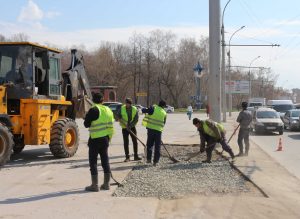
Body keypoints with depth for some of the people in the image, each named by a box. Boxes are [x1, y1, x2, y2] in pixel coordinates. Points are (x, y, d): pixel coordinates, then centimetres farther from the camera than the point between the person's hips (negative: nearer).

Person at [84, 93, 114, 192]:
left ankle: (94, 185, 2)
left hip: (95, 140, -7)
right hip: (105, 139, 7)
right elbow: (111, 127, 11)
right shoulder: (108, 110, 9)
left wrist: (87, 116, 10)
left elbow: (86, 124, -9)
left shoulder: (94, 110, -12)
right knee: (105, 161, 13)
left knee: (93, 162, 1)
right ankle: (106, 184, 19)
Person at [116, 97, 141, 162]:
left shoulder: (135, 109, -8)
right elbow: (118, 115, 1)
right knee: (126, 142, -1)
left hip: (132, 127, 1)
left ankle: (136, 156, 14)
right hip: (124, 128, -1)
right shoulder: (122, 108, -7)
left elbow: (136, 120, -10)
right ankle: (127, 157, 6)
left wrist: (130, 126, -21)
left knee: (135, 141, 4)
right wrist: (120, 119, -20)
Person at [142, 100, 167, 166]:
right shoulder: (164, 113, 9)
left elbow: (144, 110, -8)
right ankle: (155, 161, 7)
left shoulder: (153, 108, -2)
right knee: (157, 146, 8)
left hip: (150, 128, -1)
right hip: (159, 130, 1)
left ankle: (149, 159, 11)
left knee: (149, 144, 13)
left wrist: (145, 109, 15)